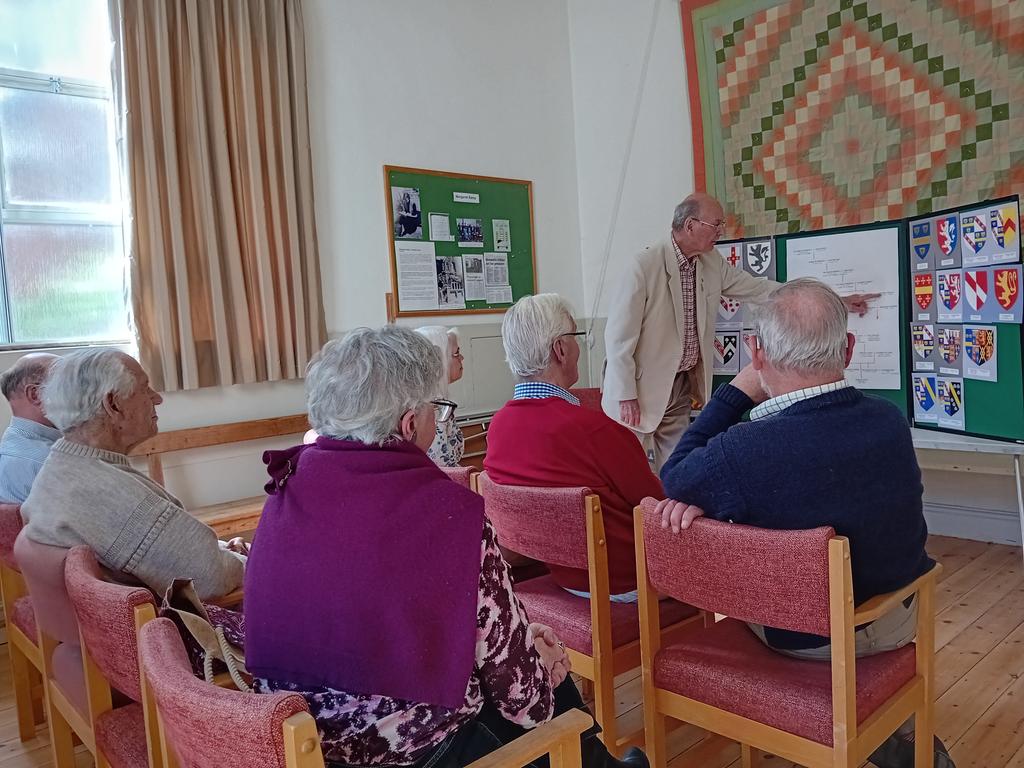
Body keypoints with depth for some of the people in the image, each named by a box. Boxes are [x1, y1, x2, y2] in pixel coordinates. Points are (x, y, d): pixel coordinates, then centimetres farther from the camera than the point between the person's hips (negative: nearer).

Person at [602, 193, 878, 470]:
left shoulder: (713, 264, 3)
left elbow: (761, 288, 12)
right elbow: (619, 335, -16)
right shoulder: (644, 267, -17)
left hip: (681, 385, 6)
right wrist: (626, 397, -15)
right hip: (642, 388, -6)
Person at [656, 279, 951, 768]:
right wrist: (714, 495, -13)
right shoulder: (891, 421, -18)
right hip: (898, 622, 4)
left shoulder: (740, 451, -34)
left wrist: (740, 389, -12)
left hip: (802, 637, -4)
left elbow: (674, 478, -11)